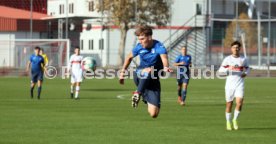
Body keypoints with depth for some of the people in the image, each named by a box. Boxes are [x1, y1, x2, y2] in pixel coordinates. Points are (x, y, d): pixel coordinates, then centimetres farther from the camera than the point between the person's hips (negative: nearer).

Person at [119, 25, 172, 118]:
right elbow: (129, 57, 17)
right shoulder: (139, 47, -5)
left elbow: (164, 58, -40)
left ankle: (146, 97, 20)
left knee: (154, 114, -10)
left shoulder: (159, 47, -18)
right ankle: (138, 93, -18)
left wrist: (165, 67, -62)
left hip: (153, 80, -1)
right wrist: (123, 72, 15)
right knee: (149, 70, -39)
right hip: (139, 76, 2)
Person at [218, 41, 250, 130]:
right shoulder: (227, 59, 0)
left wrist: (246, 73, -1)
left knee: (239, 103, -14)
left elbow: (247, 68, 21)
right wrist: (229, 69, -20)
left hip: (240, 84, 0)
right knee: (229, 104, 4)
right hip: (230, 84, 0)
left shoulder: (243, 59, 5)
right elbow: (220, 70, -2)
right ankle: (228, 122, 21)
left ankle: (235, 120, 8)